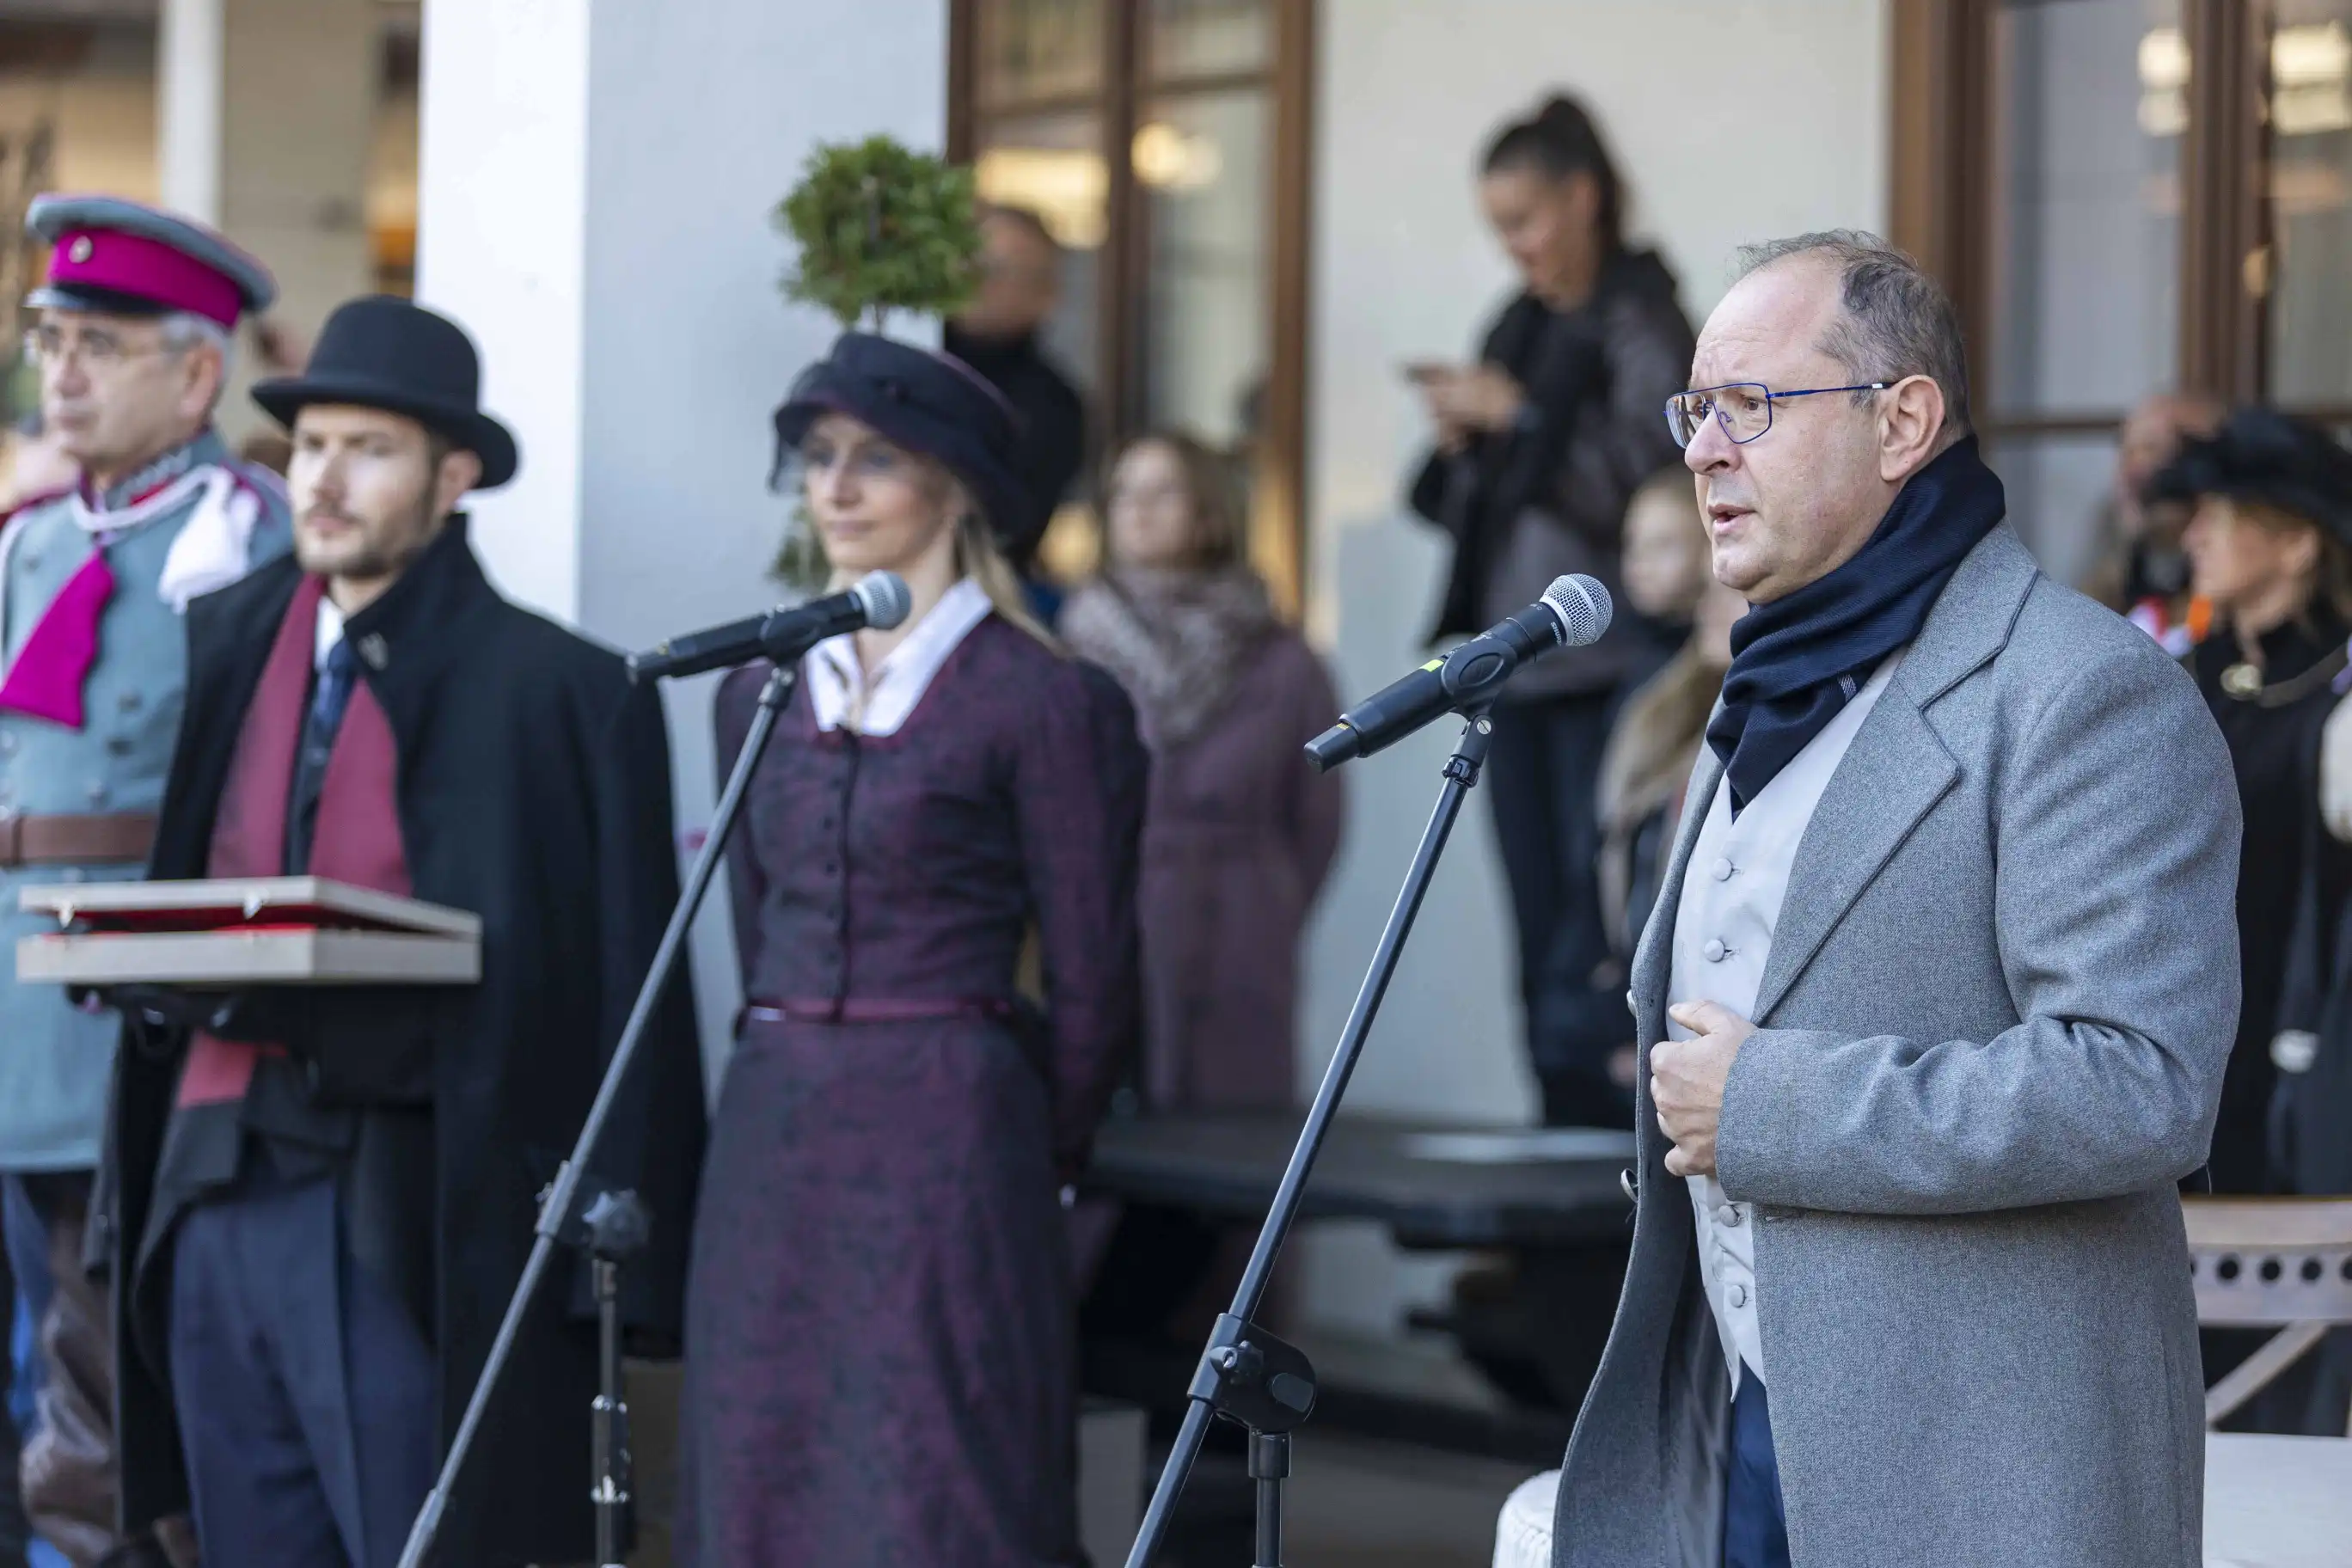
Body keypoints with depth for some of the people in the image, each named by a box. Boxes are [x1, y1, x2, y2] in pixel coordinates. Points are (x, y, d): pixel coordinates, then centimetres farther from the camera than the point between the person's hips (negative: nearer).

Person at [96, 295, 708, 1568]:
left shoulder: (559, 691, -4)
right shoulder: (227, 641, 12)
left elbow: (624, 991, -5)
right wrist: (170, 970, -3)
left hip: (410, 1220, -5)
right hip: (219, 1194, 6)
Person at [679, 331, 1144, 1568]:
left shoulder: (1041, 702, -5)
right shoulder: (761, 691, 13)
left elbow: (1089, 987, -2)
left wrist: (1031, 1163, 5)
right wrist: (795, 1081, 16)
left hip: (945, 1151, -6)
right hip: (770, 1142, 6)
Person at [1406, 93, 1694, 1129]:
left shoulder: (1639, 322, -4)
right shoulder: (1517, 329, 17)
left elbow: (1649, 477, -16)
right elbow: (1463, 507, 21)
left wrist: (1519, 415, -14)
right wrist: (1458, 440, 1)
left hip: (1607, 665, -7)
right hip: (1517, 664, 8)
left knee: (1596, 940, -13)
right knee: (1543, 936, 6)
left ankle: (1604, 1115, -13)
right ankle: (1561, 1129, 9)